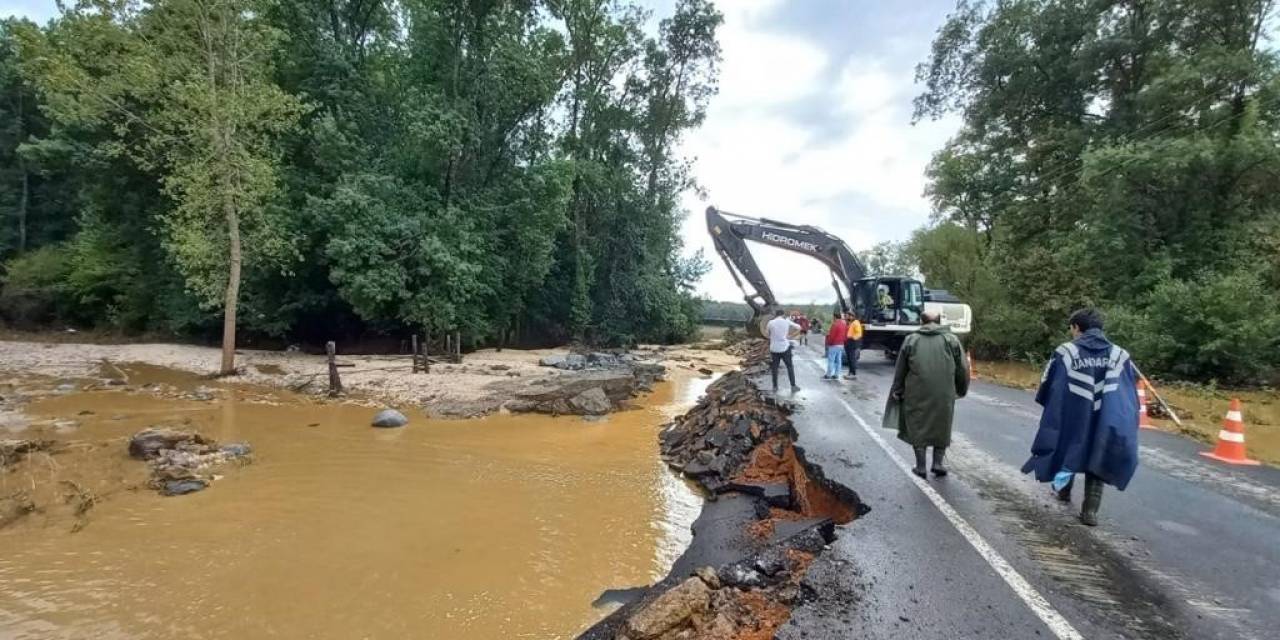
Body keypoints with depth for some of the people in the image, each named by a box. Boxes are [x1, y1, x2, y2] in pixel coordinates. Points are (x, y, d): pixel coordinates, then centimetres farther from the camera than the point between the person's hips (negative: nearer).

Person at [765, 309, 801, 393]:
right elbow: (798, 327, 7)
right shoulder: (787, 321, -3)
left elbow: (766, 332, 12)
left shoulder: (771, 322, -3)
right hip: (785, 347, -1)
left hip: (774, 348, 1)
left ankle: (775, 387, 14)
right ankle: (793, 386, 11)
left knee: (774, 368, 10)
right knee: (790, 367, 10)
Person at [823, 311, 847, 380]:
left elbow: (831, 336, -17)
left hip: (834, 345, -9)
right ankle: (836, 375, 12)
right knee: (838, 360, 9)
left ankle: (828, 375, 0)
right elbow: (845, 335, 14)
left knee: (831, 360, -3)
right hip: (841, 345, 9)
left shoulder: (835, 325, -17)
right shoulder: (844, 324, 10)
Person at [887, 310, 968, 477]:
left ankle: (921, 466, 13)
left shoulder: (911, 340, 4)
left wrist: (897, 392, 17)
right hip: (944, 394, 0)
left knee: (918, 427, 11)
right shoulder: (951, 339, 3)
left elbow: (900, 370, 8)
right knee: (942, 427, 17)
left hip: (917, 394, 0)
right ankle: (938, 463, 16)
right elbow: (963, 368, 4)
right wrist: (961, 390, 18)